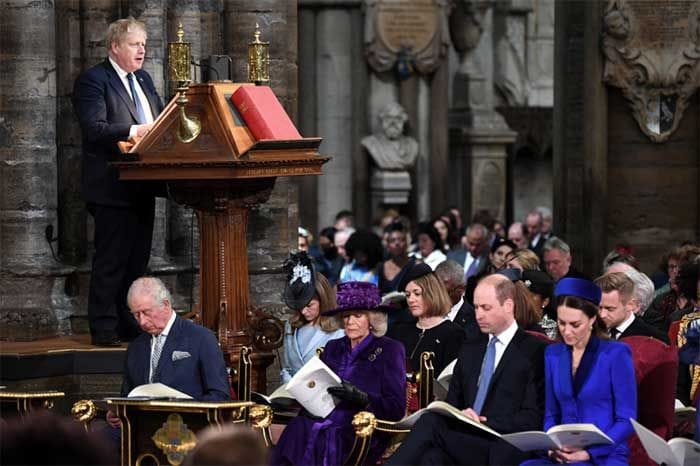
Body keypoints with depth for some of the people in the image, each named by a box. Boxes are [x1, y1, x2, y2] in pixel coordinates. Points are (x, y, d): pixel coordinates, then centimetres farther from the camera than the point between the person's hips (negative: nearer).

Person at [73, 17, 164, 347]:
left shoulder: (143, 80, 17)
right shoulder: (93, 81, -8)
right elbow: (94, 129, -20)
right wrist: (134, 131, -30)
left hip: (141, 187, 8)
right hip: (112, 188, -8)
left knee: (137, 260, 12)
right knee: (110, 261, -5)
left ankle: (130, 325, 20)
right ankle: (104, 329, -1)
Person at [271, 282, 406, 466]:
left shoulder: (389, 350, 7)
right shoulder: (333, 348, 23)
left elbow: (396, 409, -1)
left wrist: (361, 398, -17)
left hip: (358, 433, -4)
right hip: (320, 422, 4)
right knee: (297, 429, -32)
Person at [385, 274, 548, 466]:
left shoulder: (536, 351, 3)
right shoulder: (469, 350, 25)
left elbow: (533, 418, -5)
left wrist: (485, 423, -14)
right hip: (466, 440, 5)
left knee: (431, 422, -29)